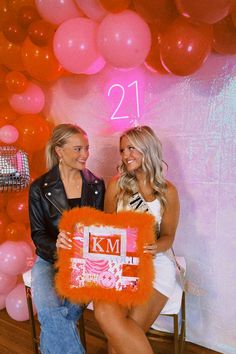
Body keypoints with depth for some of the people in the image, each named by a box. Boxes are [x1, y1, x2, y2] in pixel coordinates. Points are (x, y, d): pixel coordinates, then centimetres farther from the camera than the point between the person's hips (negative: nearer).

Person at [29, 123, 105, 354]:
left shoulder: (96, 185, 3)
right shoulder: (40, 188, -3)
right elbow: (38, 234, -1)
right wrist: (56, 245, -22)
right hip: (50, 260, 0)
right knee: (50, 310, -26)